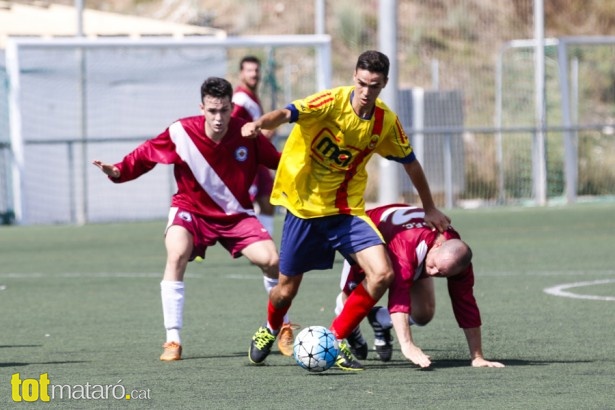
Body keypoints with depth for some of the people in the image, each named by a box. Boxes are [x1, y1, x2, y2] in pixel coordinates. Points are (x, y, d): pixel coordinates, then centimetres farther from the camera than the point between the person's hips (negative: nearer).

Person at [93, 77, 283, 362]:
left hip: (236, 215, 2)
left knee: (271, 259, -15)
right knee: (177, 255, -30)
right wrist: (117, 171, -24)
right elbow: (145, 155, -9)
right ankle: (172, 339, -24)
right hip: (191, 210, -1)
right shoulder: (181, 133, -20)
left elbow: (276, 162, -6)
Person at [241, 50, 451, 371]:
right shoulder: (333, 101, -17)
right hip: (305, 206, -3)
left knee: (382, 274, -16)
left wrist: (429, 209, 20)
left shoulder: (386, 121, -3)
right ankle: (269, 331, 42)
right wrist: (260, 124, -55)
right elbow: (289, 113, -33)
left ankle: (336, 340, 1)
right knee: (287, 289, 6)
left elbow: (410, 163, 14)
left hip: (348, 211, 3)